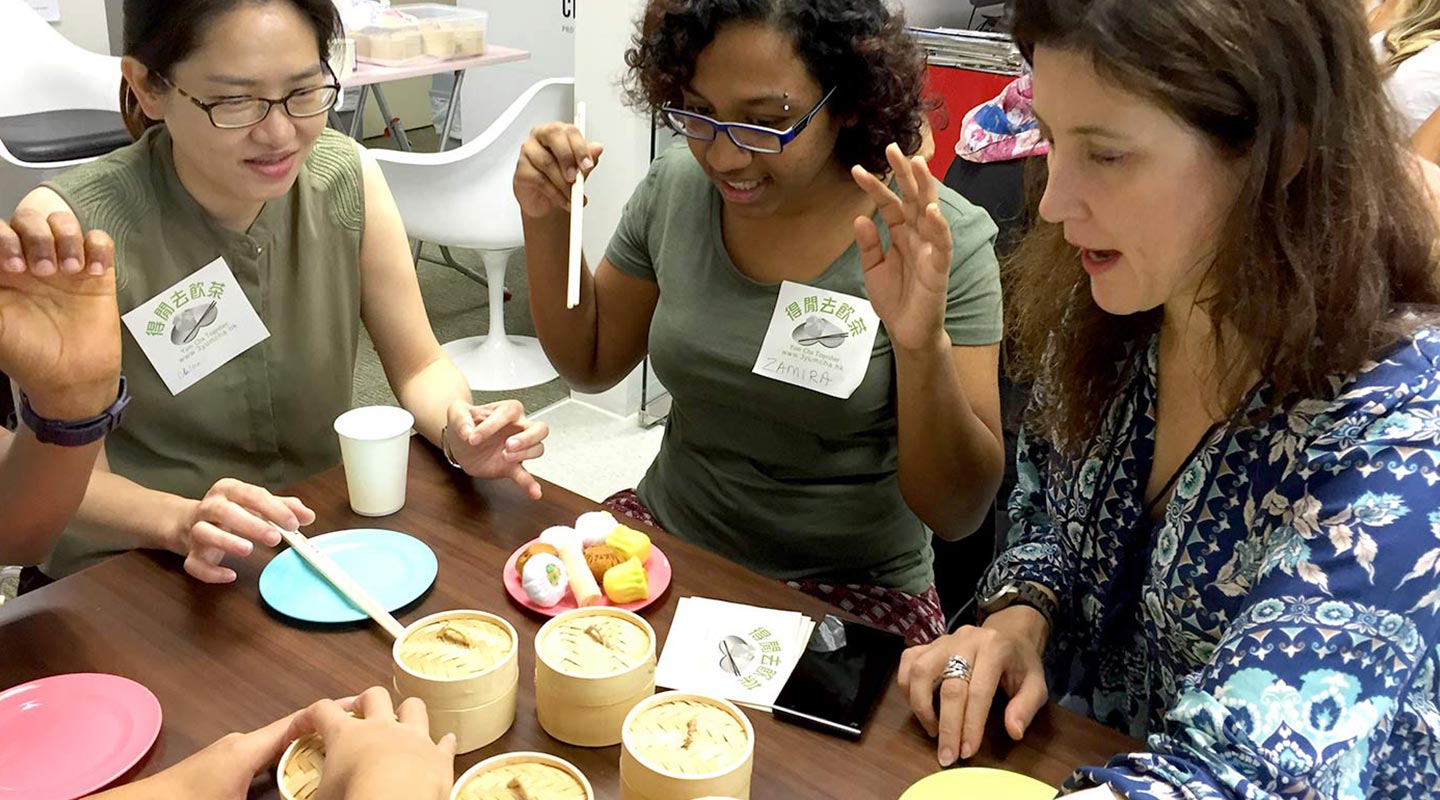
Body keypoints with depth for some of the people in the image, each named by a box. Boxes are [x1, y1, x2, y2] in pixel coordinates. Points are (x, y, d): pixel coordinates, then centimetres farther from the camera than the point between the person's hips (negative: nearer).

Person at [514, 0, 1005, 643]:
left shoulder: (941, 242, -17)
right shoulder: (674, 187, -5)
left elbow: (958, 514, -16)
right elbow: (590, 364, 9)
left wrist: (923, 348, -34)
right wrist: (547, 221, -8)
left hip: (849, 594, -4)